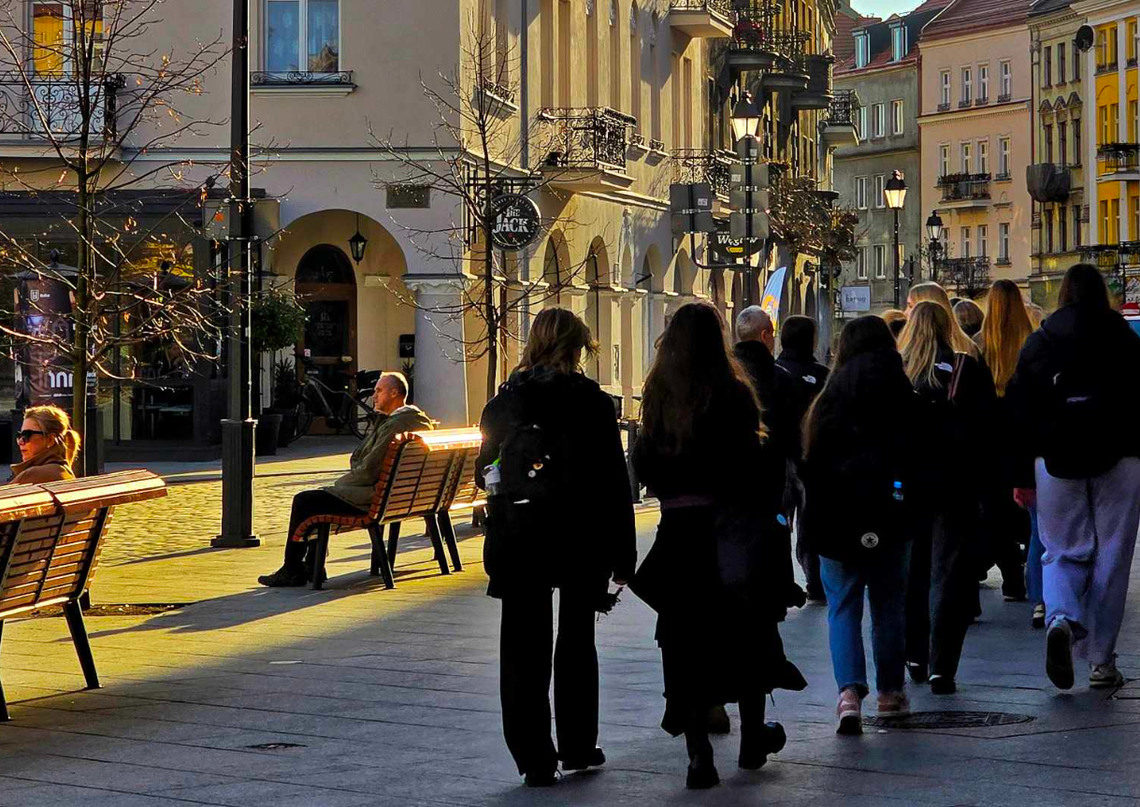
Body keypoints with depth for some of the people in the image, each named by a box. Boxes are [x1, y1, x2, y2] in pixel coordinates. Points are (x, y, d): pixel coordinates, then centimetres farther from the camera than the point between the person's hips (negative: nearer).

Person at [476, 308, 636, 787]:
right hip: (580, 540, -2)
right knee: (576, 643, 14)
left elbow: (485, 471, 8)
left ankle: (534, 759, 2)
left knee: (523, 649, 5)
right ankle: (577, 747, 21)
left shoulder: (503, 402, 2)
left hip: (515, 541, 2)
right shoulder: (591, 402, -7)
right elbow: (613, 483, -8)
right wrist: (622, 556, -3)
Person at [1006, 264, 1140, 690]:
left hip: (1056, 461, 1)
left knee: (1063, 551, 10)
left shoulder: (1039, 343, 3)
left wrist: (1020, 474, 6)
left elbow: (1019, 411, 2)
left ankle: (1061, 619, -20)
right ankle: (1102, 660, 5)